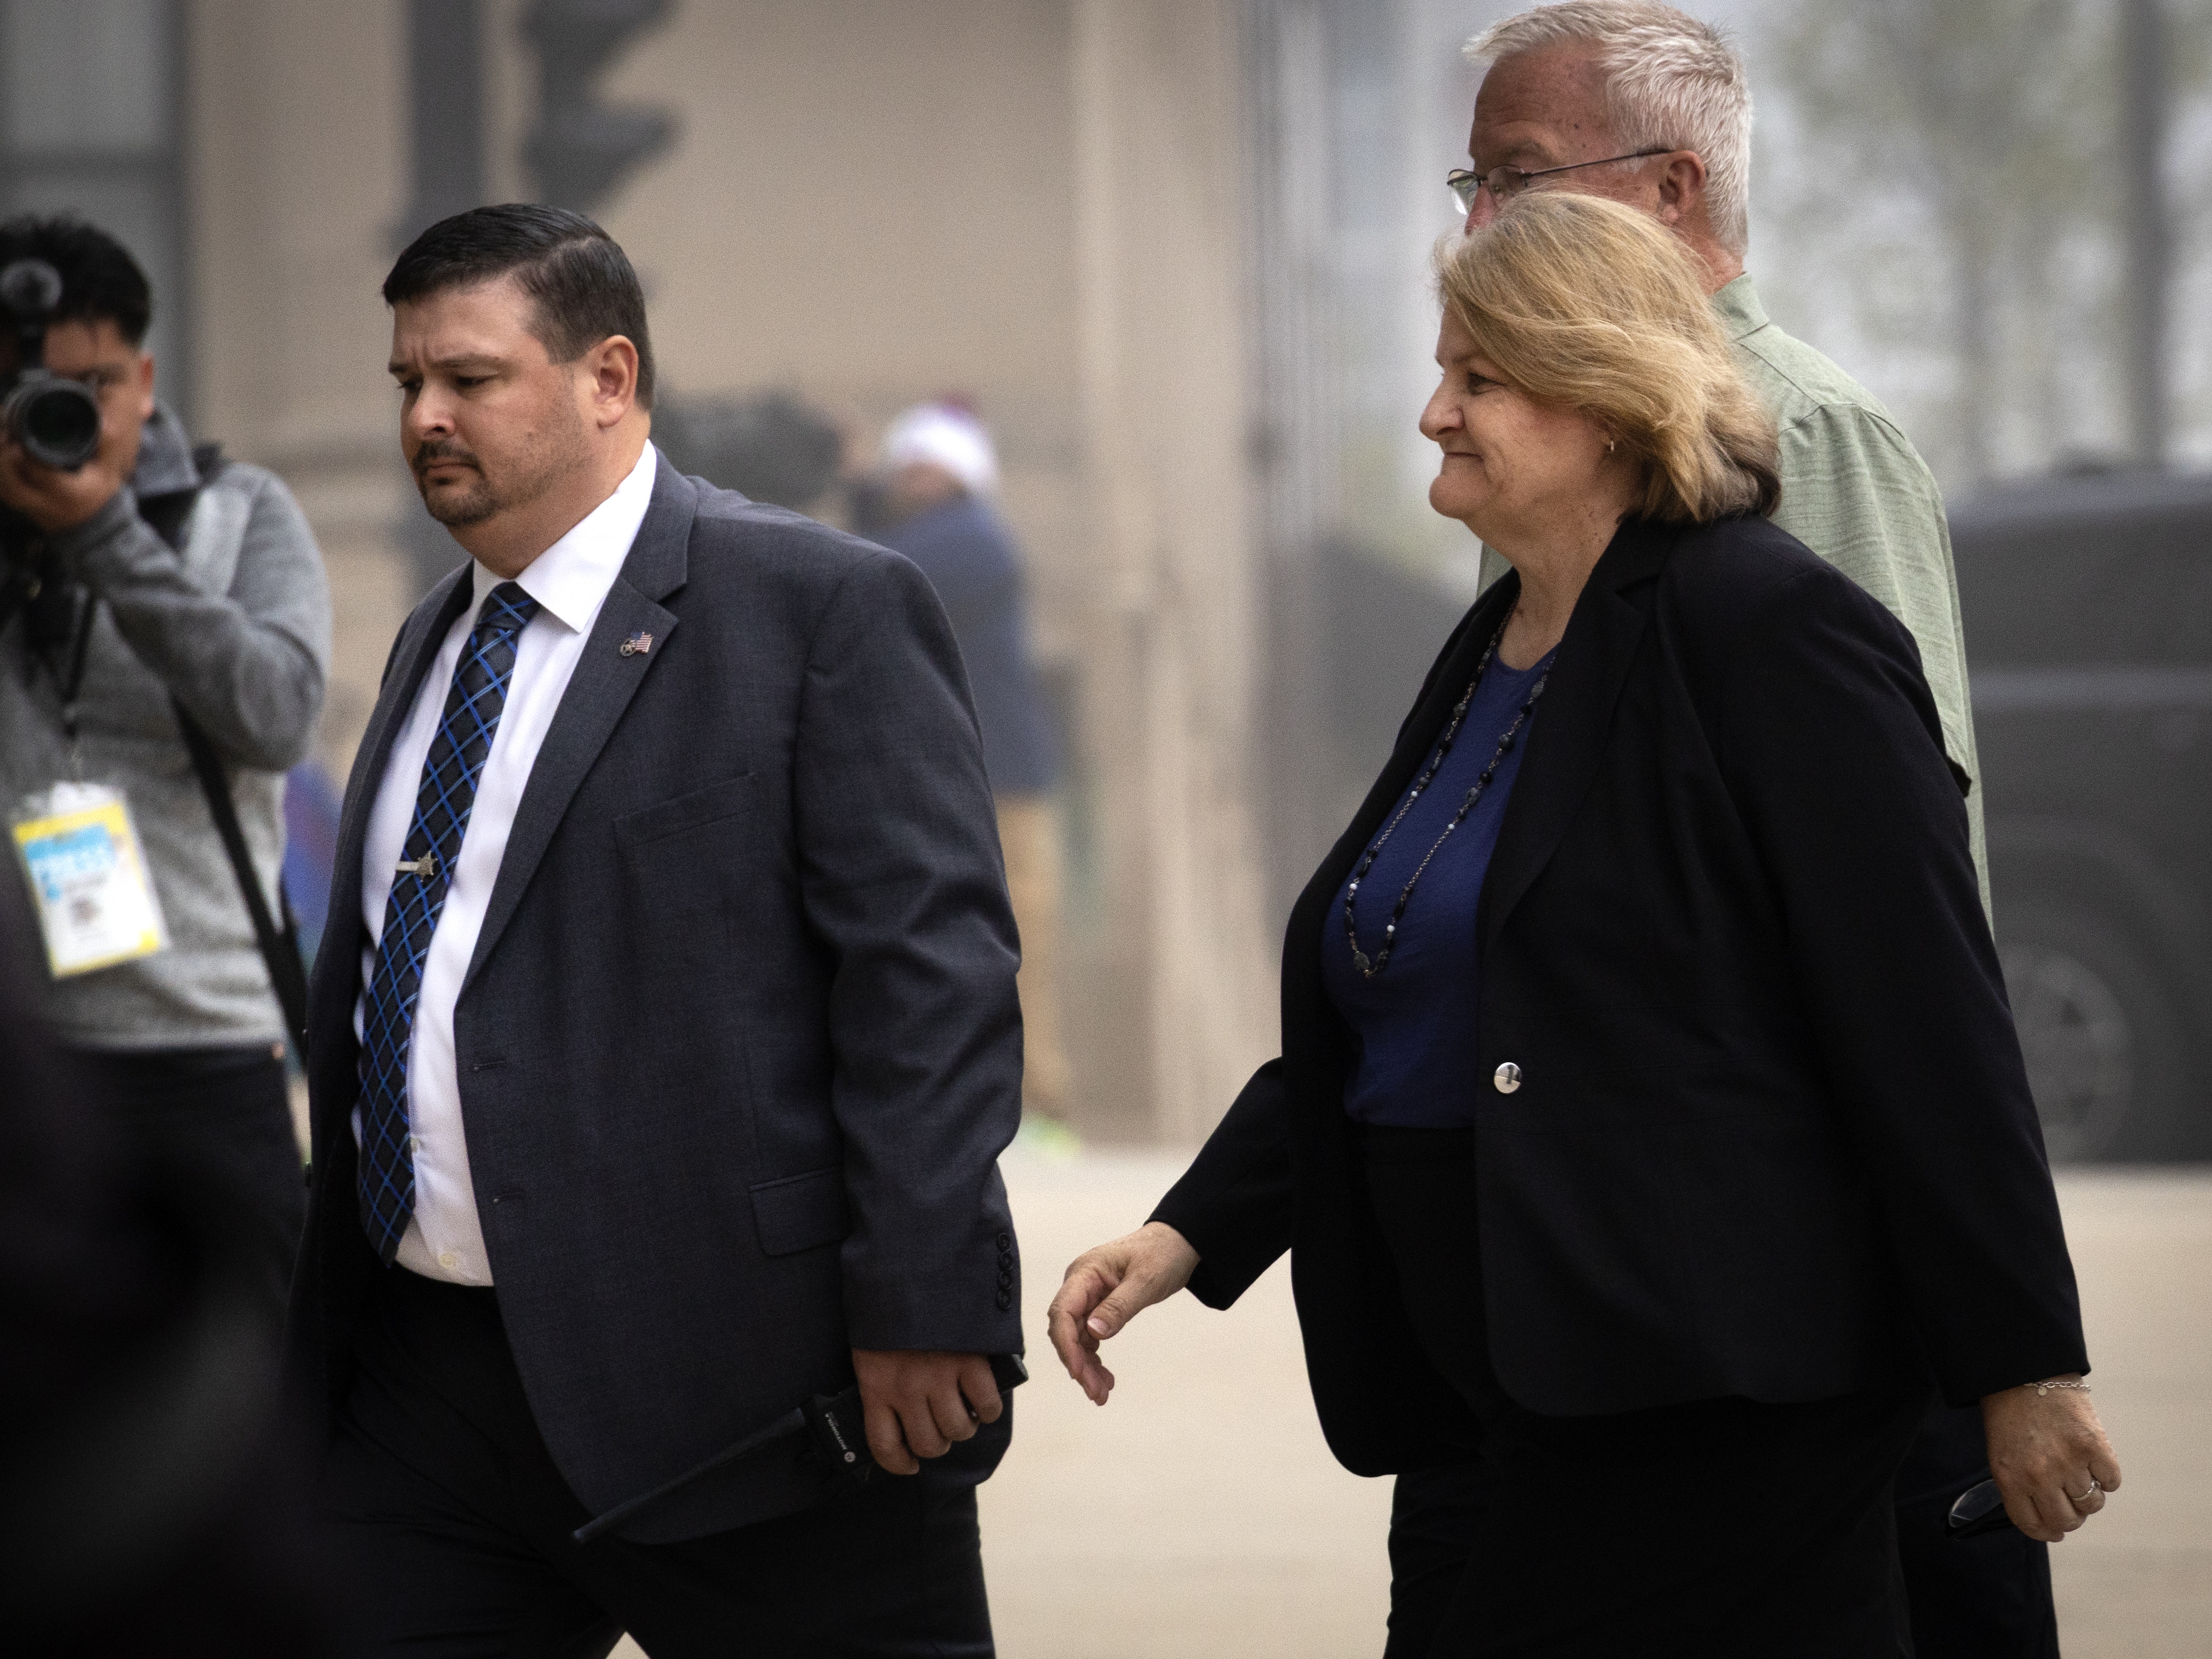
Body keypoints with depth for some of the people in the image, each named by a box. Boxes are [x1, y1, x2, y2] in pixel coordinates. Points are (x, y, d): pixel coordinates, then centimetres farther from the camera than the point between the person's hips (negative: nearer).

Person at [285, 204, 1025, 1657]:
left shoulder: (823, 608, -6)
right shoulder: (435, 645, 19)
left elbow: (932, 970, -12)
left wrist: (920, 1307, -19)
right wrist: (323, 1328, 19)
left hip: (742, 1398, -7)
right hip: (426, 1401, 7)